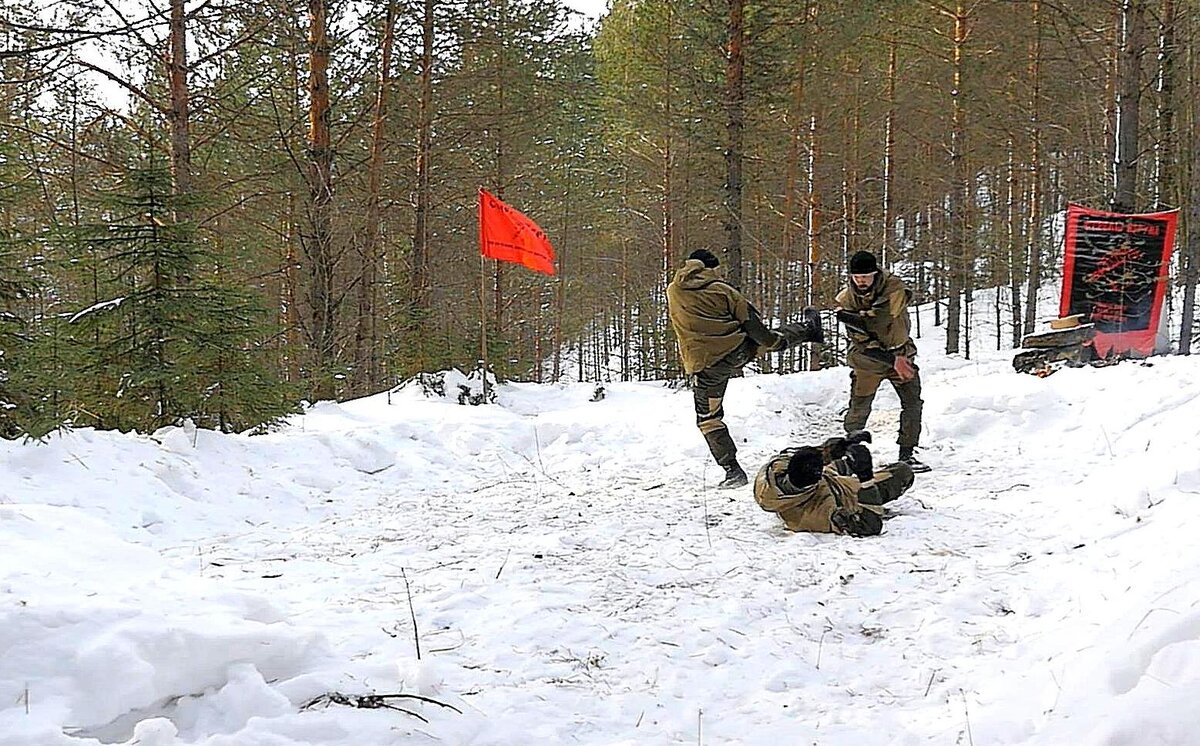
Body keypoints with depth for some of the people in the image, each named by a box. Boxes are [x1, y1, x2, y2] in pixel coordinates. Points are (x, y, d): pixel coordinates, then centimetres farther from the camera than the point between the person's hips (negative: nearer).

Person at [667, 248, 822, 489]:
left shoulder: (673, 292, 4)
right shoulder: (720, 289, -3)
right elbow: (749, 319, 1)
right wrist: (771, 340, 11)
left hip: (703, 367, 0)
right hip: (738, 352, 1)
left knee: (708, 419, 10)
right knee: (775, 338, 30)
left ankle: (733, 470, 3)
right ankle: (809, 329, 56)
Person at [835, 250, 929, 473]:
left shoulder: (894, 288, -20)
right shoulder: (846, 300, -15)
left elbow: (880, 320, -33)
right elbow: (861, 341, -18)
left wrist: (851, 317, -32)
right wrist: (892, 360, -26)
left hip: (900, 352, 1)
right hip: (868, 357, 0)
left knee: (913, 403, -2)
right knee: (859, 409, -1)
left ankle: (906, 454, 9)